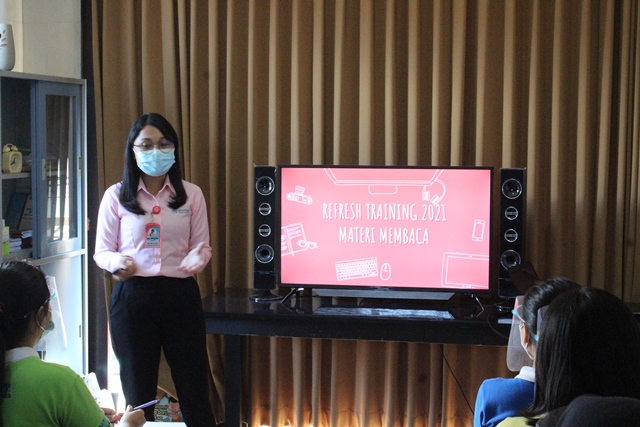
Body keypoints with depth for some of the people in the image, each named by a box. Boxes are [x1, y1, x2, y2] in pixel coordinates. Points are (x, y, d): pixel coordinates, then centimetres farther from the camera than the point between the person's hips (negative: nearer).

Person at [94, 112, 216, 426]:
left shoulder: (191, 194, 5)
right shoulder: (116, 196, 2)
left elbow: (202, 245, 7)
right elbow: (102, 251, 4)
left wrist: (197, 258, -16)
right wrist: (117, 262, -18)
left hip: (181, 294, 1)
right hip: (133, 295, 0)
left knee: (194, 388, 5)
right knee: (137, 390, 9)